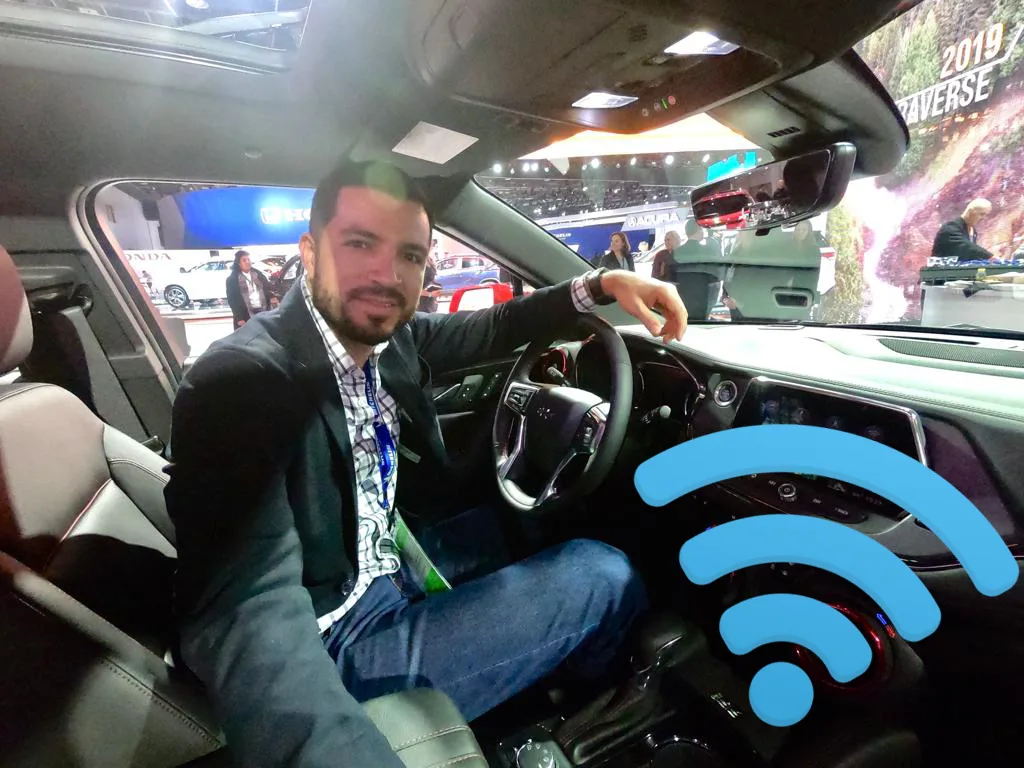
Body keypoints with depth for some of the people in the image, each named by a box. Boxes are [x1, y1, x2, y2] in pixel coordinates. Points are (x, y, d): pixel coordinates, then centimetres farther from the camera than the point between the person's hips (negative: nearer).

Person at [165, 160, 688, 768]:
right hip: (335, 643, -7)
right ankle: (599, 709, 30)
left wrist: (603, 284, -3)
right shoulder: (242, 380, -27)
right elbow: (251, 616, -37)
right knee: (603, 576, -7)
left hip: (385, 571, 8)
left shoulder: (387, 339, -6)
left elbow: (489, 329, 7)